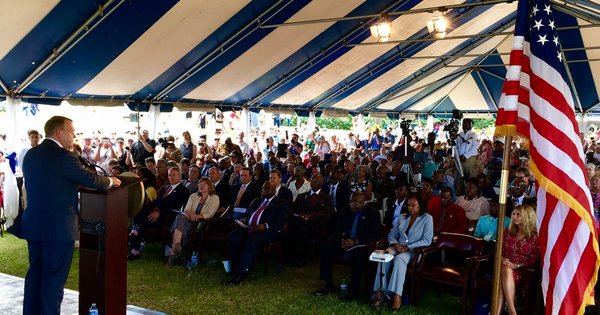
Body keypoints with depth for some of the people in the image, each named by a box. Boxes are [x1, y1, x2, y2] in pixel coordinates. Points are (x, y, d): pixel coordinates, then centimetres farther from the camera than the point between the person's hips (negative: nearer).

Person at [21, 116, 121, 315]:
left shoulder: (31, 154, 8)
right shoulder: (62, 156, -18)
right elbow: (89, 179, -15)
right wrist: (111, 181, 4)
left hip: (33, 224, 8)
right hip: (58, 228, -8)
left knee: (35, 274, 19)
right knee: (54, 280, 2)